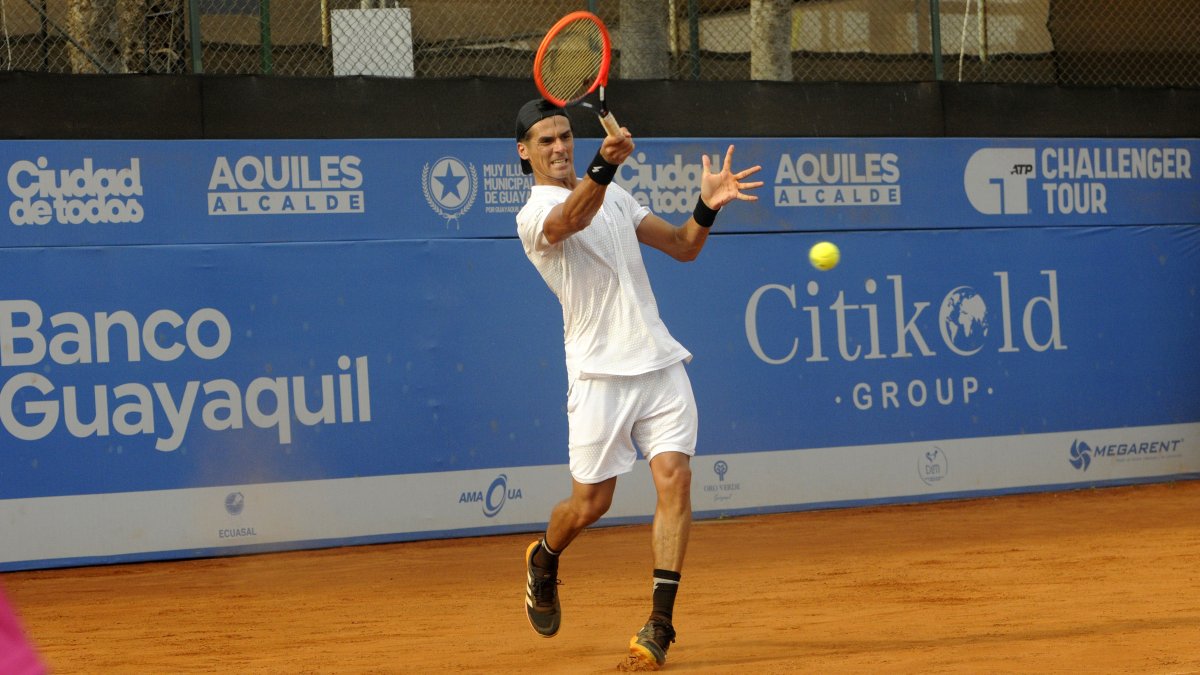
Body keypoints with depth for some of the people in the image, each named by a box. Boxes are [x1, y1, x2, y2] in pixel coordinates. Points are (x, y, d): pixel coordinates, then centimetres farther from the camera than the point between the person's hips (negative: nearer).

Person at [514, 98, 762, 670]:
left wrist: (707, 207, -5)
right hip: (600, 372, -5)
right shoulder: (535, 214, -6)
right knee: (590, 504, 0)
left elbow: (682, 246, 16)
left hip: (660, 365, 5)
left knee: (674, 481, -11)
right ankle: (544, 560, 34)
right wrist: (603, 165, -50)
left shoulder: (615, 196, 18)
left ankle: (660, 622, -10)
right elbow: (573, 217, -31)